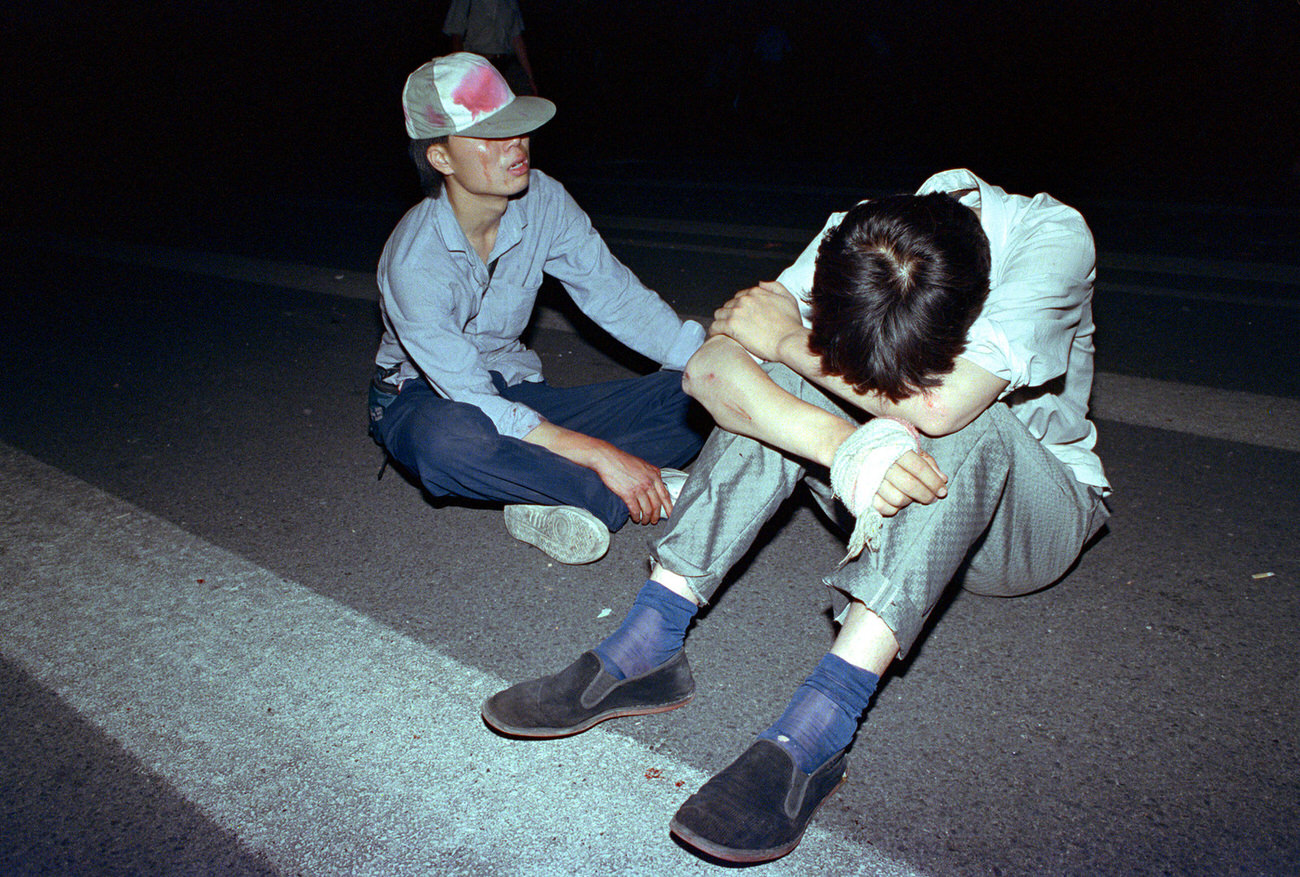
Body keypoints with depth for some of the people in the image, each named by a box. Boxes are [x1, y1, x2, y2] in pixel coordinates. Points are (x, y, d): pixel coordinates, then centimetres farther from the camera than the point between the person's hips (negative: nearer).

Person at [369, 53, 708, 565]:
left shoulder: (542, 201, -10)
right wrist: (599, 456, -39)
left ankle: (551, 498, -29)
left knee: (687, 398, -15)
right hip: (424, 399, -5)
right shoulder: (413, 260, -27)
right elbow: (471, 401, -32)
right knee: (449, 439, -45)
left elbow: (616, 296, -9)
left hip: (513, 391, 5)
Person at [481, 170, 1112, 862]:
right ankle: (646, 648, -27)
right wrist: (843, 445, -44)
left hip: (1035, 515, -2)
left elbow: (940, 406, -41)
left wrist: (789, 342, -27)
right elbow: (709, 367, -27)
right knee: (779, 381, -23)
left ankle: (812, 731, -41)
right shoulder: (852, 243, -17)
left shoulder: (1054, 239, -27)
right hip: (887, 500, 3)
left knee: (959, 424, -36)